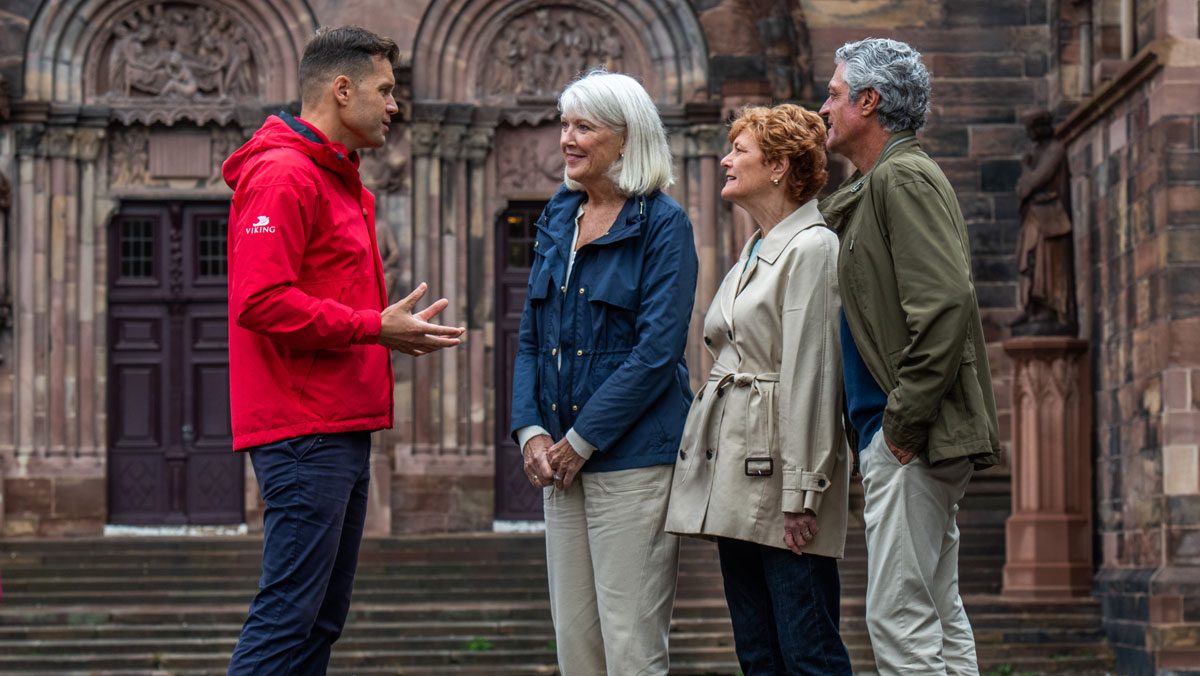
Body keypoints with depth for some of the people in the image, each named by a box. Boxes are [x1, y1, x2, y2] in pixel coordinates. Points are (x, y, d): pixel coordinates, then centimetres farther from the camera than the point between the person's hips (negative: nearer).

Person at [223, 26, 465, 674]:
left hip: (342, 431, 11)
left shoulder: (337, 181, 22)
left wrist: (395, 329, 9)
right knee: (288, 613, -11)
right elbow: (262, 301, -21)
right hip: (304, 432, -11)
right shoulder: (284, 176, -11)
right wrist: (374, 328, -16)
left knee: (321, 618, 11)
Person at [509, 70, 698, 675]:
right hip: (561, 461, 7)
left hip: (633, 458, -7)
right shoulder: (557, 220, 14)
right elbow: (531, 339, 15)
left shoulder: (662, 224, -6)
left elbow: (657, 349, -14)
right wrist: (531, 431, 0)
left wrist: (582, 439, -14)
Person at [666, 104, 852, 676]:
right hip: (733, 480, 9)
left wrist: (801, 494, -18)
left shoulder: (812, 248, -9)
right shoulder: (752, 253, 20)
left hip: (777, 471, -9)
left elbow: (810, 374, -15)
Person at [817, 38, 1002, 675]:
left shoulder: (903, 179, -11)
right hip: (906, 436, 11)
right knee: (939, 616, 12)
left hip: (910, 438, -11)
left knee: (900, 623, -10)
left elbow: (945, 304, -23)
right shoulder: (874, 186, 20)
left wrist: (903, 422, -19)